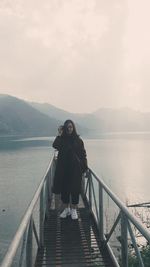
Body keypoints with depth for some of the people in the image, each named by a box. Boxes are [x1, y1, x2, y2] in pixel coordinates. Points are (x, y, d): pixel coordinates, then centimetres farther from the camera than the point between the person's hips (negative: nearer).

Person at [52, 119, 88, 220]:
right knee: (64, 189, 7)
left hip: (75, 168, -1)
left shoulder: (78, 140, 2)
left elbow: (83, 154, 2)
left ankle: (74, 210, 17)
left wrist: (85, 167, -4)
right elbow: (55, 146, -16)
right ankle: (66, 209, 25)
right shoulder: (61, 139, 4)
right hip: (63, 168, 2)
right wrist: (59, 134, -14)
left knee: (75, 189, 2)